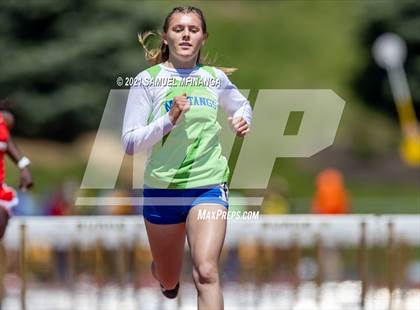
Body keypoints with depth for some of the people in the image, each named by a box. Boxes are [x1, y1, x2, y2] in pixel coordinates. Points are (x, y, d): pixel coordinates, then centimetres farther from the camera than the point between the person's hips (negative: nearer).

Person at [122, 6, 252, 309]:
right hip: (162, 189, 0)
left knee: (206, 272, -23)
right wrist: (169, 119, -24)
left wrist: (243, 121, 2)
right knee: (168, 281, 16)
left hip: (208, 185, 0)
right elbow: (130, 142, -10)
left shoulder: (216, 78, 3)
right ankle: (167, 277, 54)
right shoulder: (148, 80, -6)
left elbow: (243, 105, 25)